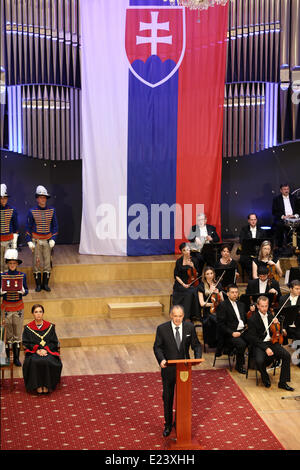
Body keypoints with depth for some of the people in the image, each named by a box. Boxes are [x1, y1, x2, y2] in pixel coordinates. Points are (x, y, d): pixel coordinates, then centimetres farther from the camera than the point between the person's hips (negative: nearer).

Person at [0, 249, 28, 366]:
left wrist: (22, 291, -18)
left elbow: (26, 291, 4)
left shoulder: (22, 275, -1)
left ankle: (16, 358, 12)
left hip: (18, 307, 1)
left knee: (18, 333, 4)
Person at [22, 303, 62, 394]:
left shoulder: (50, 326, 7)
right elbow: (26, 343, 3)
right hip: (33, 352, 0)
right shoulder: (28, 328, 6)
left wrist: (45, 349, -12)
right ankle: (38, 386, -23)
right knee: (34, 362, -33)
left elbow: (54, 342, 5)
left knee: (48, 362, -32)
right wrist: (37, 350, -13)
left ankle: (47, 385, -20)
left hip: (48, 351, 0)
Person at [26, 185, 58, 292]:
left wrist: (53, 239, -3)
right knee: (37, 263, 0)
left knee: (47, 262, 3)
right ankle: (38, 284, 9)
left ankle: (45, 283, 13)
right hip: (36, 241, -2)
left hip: (48, 240, 2)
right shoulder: (32, 212, -3)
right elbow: (28, 227, 1)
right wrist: (29, 241, -5)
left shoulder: (52, 211, 2)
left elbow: (55, 226, 7)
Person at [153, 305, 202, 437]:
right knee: (167, 397, 12)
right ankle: (168, 425, 28)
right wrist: (161, 359, -26)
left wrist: (198, 358, -17)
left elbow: (196, 344, 1)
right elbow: (157, 347, -8)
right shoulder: (162, 328, -11)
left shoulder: (189, 327, -5)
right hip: (168, 369, -1)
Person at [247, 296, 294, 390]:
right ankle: (265, 378, 0)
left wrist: (276, 323, -5)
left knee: (286, 355, -18)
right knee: (259, 360, -33)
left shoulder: (270, 315, 9)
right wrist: (265, 348, -23)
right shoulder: (253, 319, -10)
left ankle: (282, 382, -8)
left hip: (271, 342, 5)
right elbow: (253, 338, -13)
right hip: (259, 344, -5)